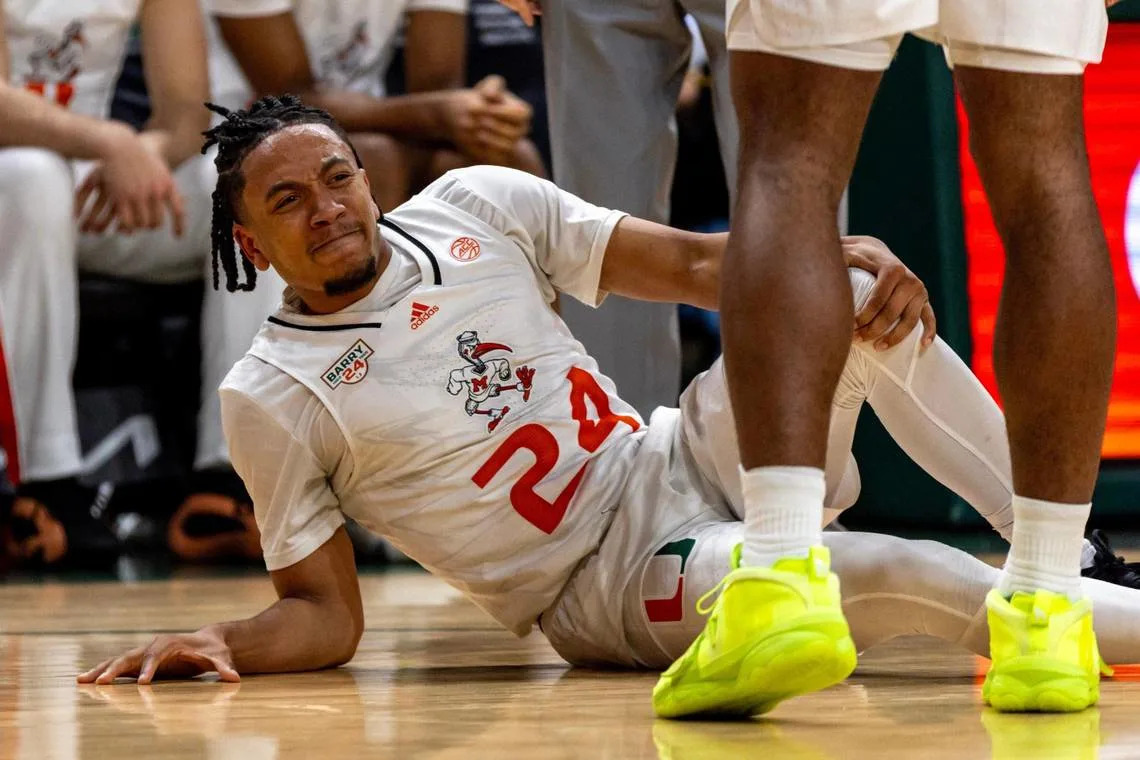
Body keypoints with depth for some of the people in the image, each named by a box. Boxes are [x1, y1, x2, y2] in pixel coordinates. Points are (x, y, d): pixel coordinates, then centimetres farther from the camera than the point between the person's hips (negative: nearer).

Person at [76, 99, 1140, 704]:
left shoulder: (472, 205, 5)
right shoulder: (270, 398, -6)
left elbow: (693, 264, 5)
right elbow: (325, 614, -2)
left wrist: (847, 256, -12)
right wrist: (222, 643, -24)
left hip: (685, 460, 6)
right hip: (612, 592, -6)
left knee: (856, 295, -16)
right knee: (890, 575, -32)